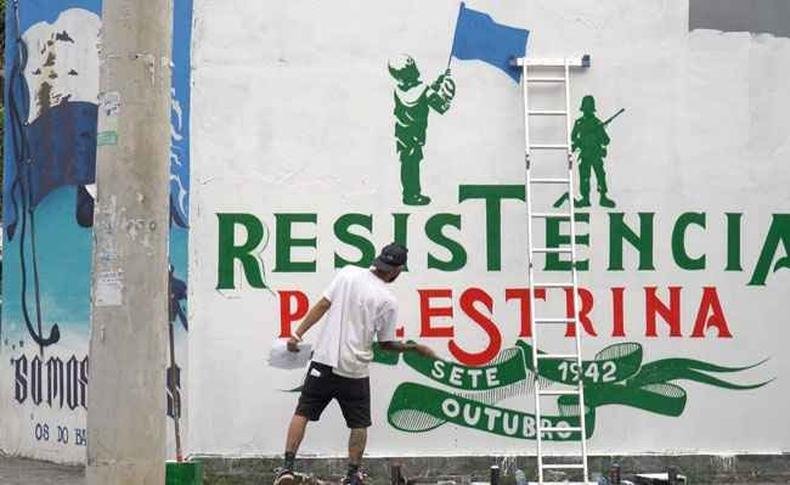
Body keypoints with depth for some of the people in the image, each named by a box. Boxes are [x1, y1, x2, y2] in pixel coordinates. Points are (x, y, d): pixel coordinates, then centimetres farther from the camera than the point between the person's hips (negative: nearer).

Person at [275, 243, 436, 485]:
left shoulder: (348, 273, 0)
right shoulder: (388, 300, -7)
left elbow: (322, 305, -3)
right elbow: (385, 344, -1)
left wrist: (298, 333, -1)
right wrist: (415, 347, 11)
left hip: (324, 360, 2)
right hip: (355, 368, -2)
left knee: (302, 412, 8)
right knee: (359, 423, 14)